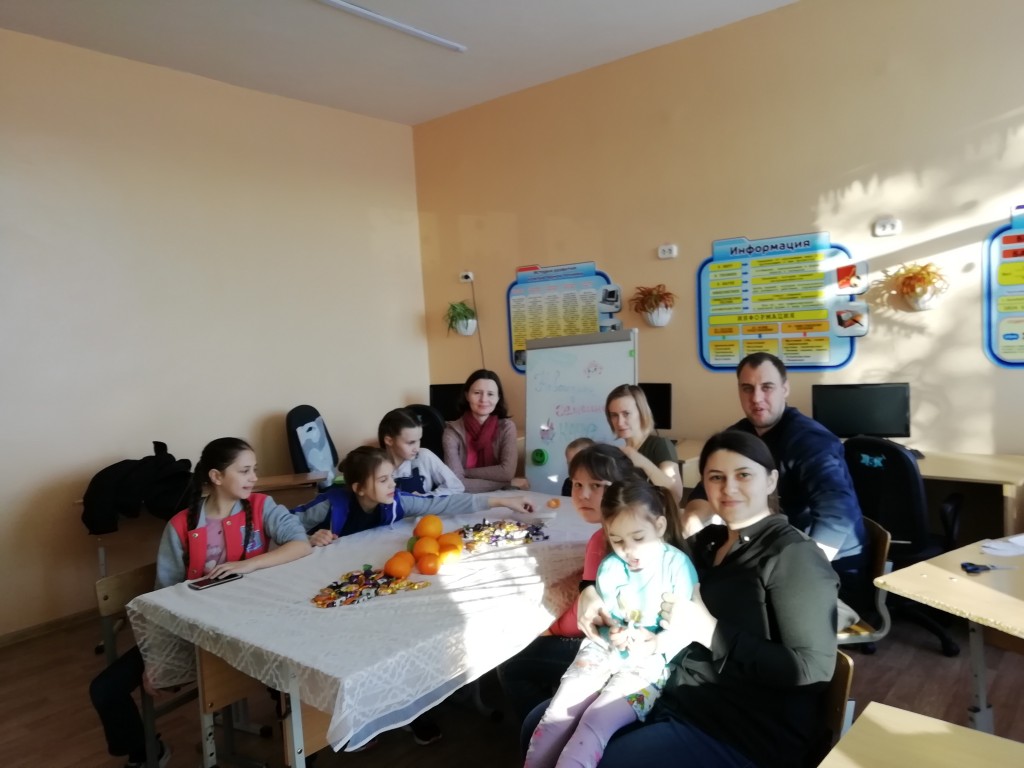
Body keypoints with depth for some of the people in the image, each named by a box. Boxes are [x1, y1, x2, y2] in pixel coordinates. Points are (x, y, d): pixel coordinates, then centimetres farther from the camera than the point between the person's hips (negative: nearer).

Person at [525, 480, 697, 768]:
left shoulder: (677, 565, -12)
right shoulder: (609, 567, 1)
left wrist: (654, 643, -28)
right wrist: (612, 632, -12)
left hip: (649, 661, -4)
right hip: (604, 649, 4)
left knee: (596, 721, -24)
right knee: (557, 714, -12)